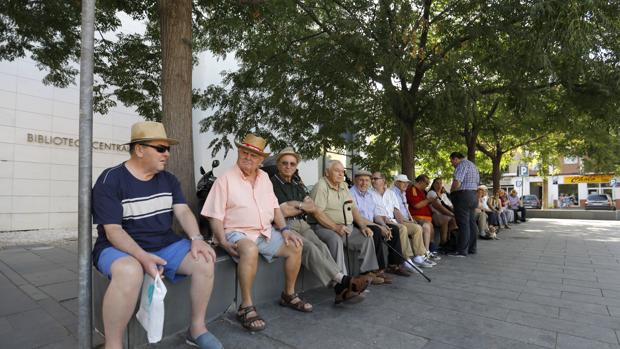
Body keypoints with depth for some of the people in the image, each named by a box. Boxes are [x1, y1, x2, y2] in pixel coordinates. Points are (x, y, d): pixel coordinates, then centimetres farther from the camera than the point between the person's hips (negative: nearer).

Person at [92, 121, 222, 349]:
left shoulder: (168, 180, 7)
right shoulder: (111, 180, -10)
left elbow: (183, 211, -2)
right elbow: (113, 230, -16)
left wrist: (196, 239, -22)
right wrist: (142, 257, -32)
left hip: (165, 246, 5)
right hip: (121, 249, -5)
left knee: (204, 260, -16)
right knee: (130, 272, -39)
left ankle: (197, 329, 1)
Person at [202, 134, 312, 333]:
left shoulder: (264, 177, 11)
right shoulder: (225, 179, -7)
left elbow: (274, 206, 13)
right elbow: (215, 216, -10)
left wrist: (284, 229, 0)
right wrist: (224, 243, -22)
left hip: (266, 232, 7)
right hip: (237, 233, -6)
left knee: (295, 247, -3)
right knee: (250, 250, -37)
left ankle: (288, 295, 16)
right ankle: (246, 307, -21)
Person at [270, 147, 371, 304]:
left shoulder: (297, 183, 21)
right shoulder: (273, 183, -1)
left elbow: (313, 207, 15)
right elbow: (284, 212, -8)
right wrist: (304, 207, 6)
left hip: (302, 224, 6)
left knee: (321, 246, -21)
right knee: (310, 248, -29)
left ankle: (340, 288, -31)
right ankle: (343, 280, -31)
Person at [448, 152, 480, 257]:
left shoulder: (462, 165, -11)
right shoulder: (472, 165, 20)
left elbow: (457, 183, -22)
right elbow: (477, 182, 21)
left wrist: (451, 191, -4)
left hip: (463, 196, -10)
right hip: (473, 195, 10)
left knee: (463, 224, -8)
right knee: (471, 222, 13)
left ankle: (462, 250, -6)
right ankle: (472, 248, 20)